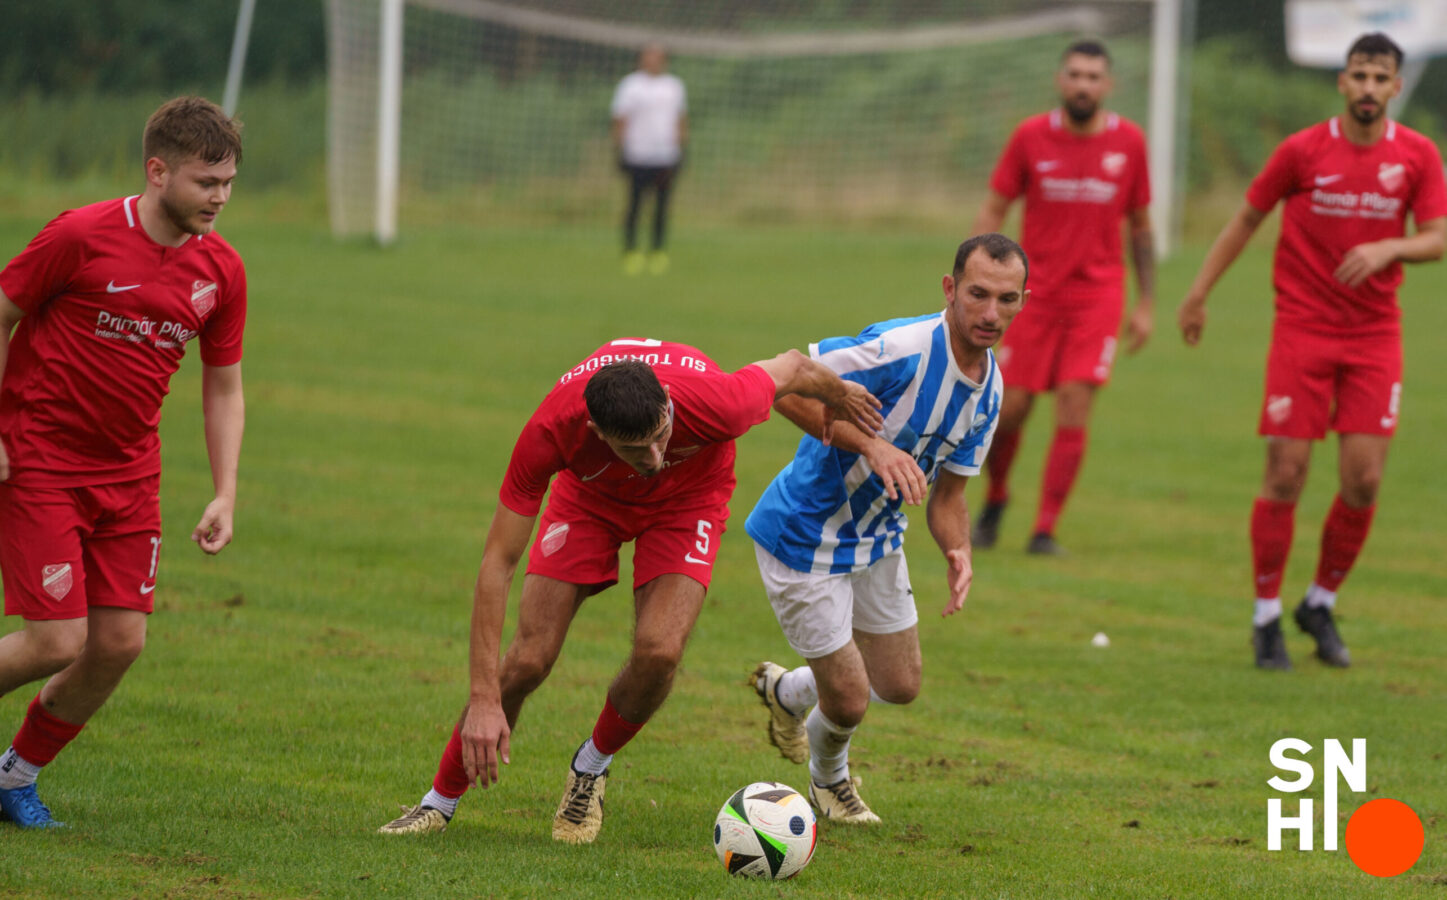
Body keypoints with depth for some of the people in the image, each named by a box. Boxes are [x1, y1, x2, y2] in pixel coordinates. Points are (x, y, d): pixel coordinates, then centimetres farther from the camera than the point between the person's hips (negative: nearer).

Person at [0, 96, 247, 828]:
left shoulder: (221, 271, 0)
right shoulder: (81, 238, -16)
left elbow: (223, 385, 11)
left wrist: (225, 494, 4)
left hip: (129, 474, 6)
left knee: (120, 642, -1)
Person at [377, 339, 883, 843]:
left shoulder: (715, 405, -41)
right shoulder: (551, 431, -39)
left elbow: (792, 368, -17)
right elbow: (498, 561, -32)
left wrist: (841, 395, 8)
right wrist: (483, 700, -35)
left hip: (688, 497, 0)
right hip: (590, 495, 0)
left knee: (659, 650, -23)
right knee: (528, 660, -11)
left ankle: (592, 766, 8)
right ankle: (440, 801, 10)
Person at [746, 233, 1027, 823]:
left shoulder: (989, 390, -3)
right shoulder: (899, 349, -30)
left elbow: (947, 492, 6)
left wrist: (958, 552, -16)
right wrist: (872, 445, -40)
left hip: (876, 539, 8)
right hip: (805, 539, -8)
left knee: (900, 685, 17)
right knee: (848, 702, -2)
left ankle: (786, 693, 47)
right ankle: (829, 777, 36)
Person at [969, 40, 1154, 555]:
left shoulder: (1128, 142, 1)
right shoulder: (1030, 137, -2)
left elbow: (1140, 227, 10)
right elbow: (992, 212, 3)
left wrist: (1145, 305, 7)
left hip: (1098, 295, 0)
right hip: (1036, 293, 0)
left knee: (1074, 410, -11)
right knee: (1010, 410, -1)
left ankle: (1045, 531, -5)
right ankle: (995, 498, 28)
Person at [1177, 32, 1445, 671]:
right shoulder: (1303, 151, -4)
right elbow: (1247, 218, 6)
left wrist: (1390, 247, -24)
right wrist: (1199, 291, 8)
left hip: (1375, 335, 2)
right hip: (1302, 326, -2)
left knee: (1363, 480, -5)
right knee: (1285, 476, -5)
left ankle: (1320, 605, 17)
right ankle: (1266, 618, 8)